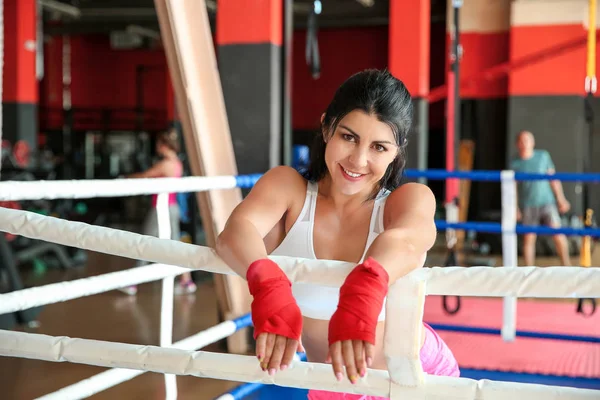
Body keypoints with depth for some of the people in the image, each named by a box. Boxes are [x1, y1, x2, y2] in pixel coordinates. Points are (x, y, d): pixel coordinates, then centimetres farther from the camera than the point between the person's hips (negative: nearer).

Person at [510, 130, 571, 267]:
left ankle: (566, 264, 0)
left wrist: (561, 199, 7)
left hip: (547, 202, 1)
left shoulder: (543, 156, 3)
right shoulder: (515, 163, 0)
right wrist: (515, 208, -3)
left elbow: (553, 178, 8)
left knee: (557, 232, -12)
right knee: (529, 238, -1)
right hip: (528, 206, 0)